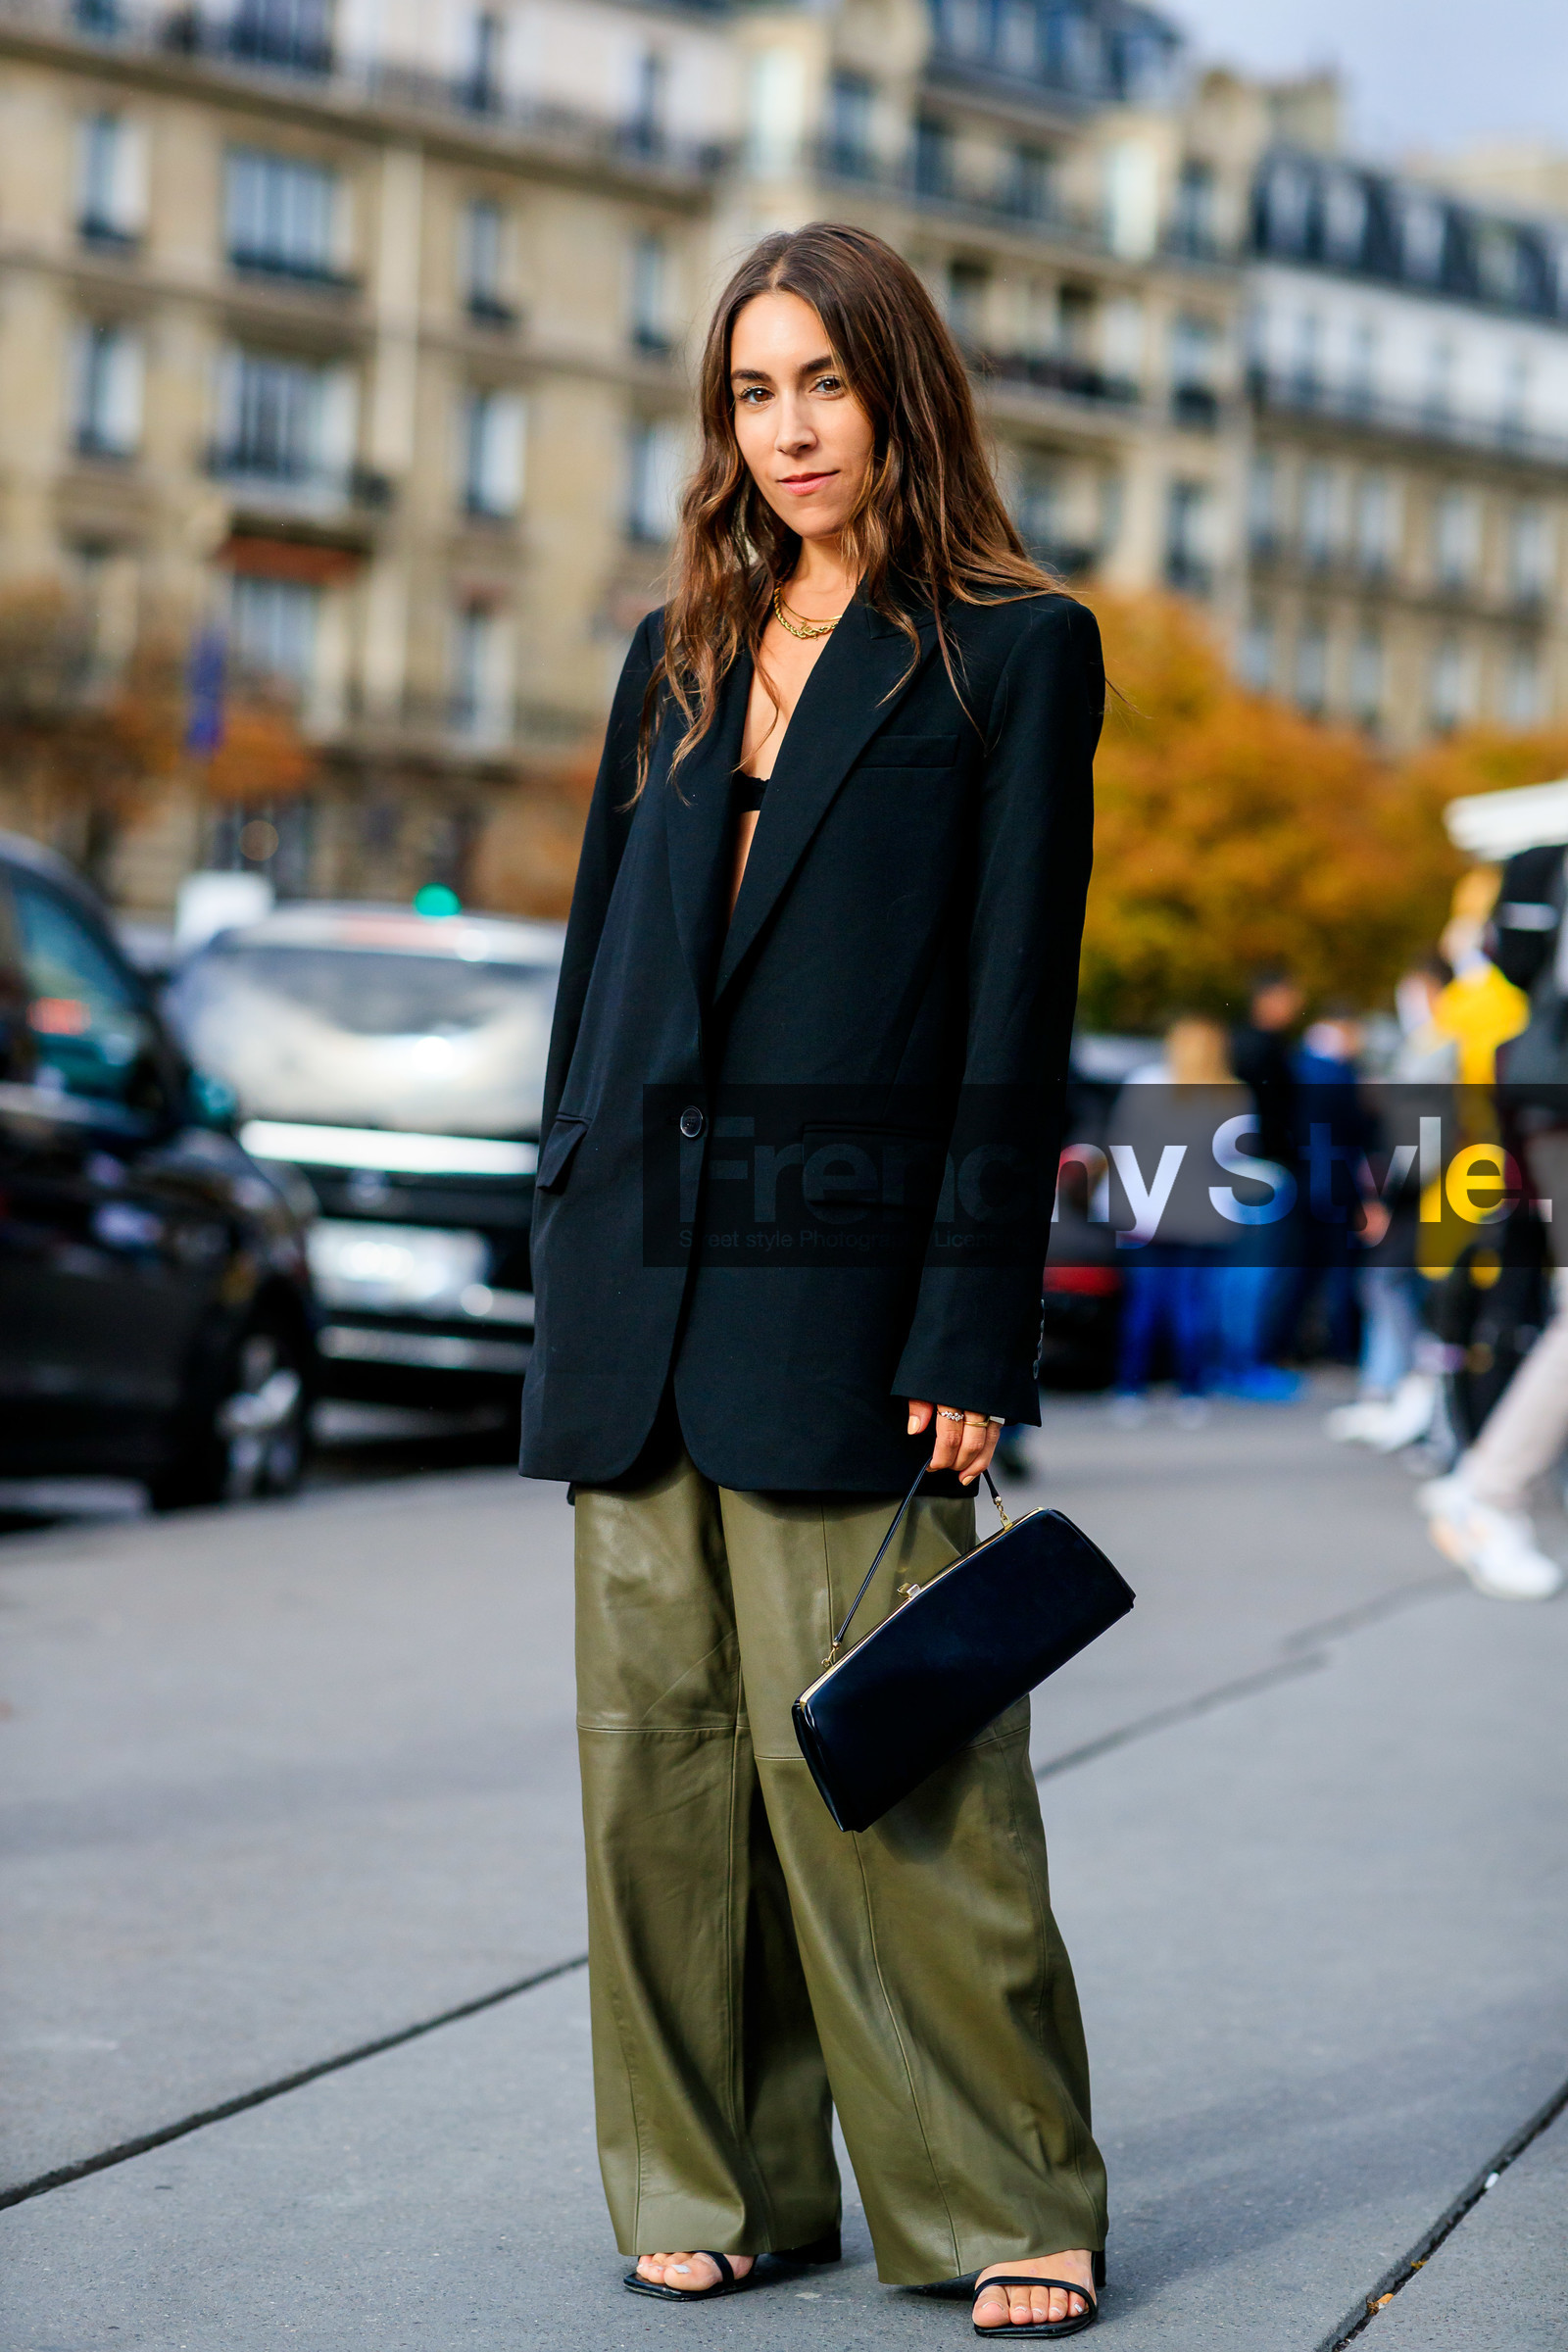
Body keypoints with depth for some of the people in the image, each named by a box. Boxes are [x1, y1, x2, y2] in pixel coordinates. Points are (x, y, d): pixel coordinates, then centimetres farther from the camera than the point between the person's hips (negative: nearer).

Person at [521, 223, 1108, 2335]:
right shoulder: (679, 659, 16)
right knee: (662, 1744, 6)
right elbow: (602, 961, 17)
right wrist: (573, 1261, 11)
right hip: (643, 1280, 6)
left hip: (838, 1285, -5)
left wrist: (969, 1326, -10)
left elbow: (1019, 1006, -5)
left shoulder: (1014, 651, 1)